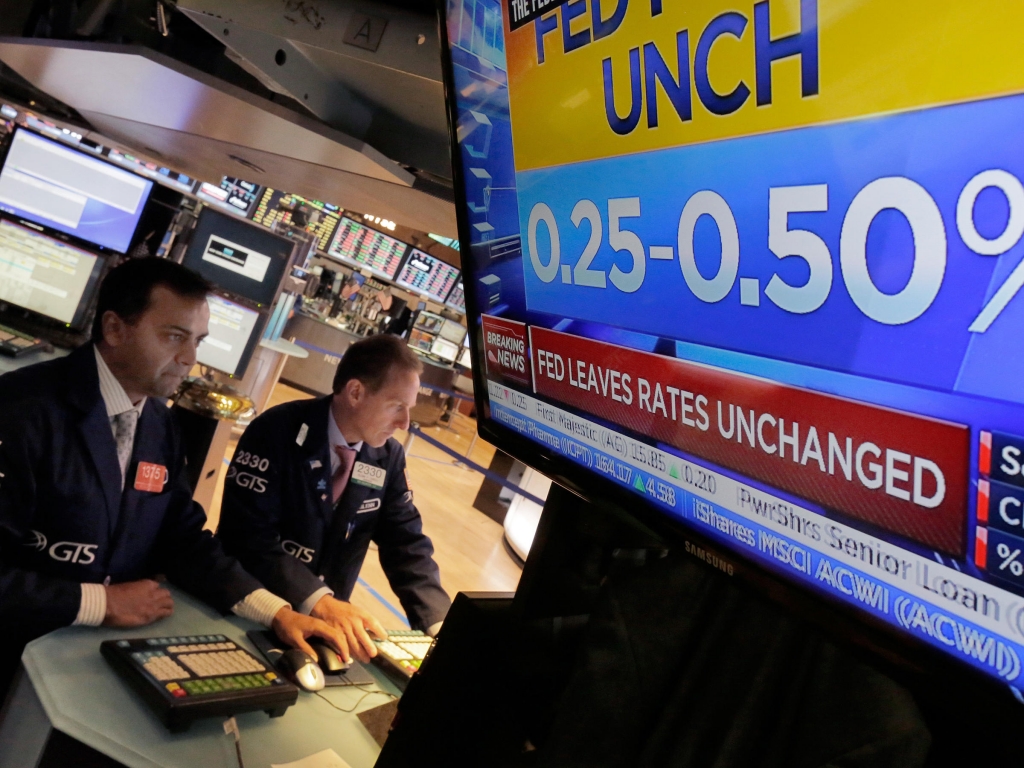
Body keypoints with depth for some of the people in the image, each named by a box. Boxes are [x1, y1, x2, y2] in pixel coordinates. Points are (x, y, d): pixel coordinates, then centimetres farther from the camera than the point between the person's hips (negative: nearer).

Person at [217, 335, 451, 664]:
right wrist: (319, 601, -31)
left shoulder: (388, 457, 0)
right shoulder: (278, 432, -15)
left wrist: (441, 626, -12)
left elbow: (407, 546, 2)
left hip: (324, 620, 5)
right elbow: (247, 535, -21)